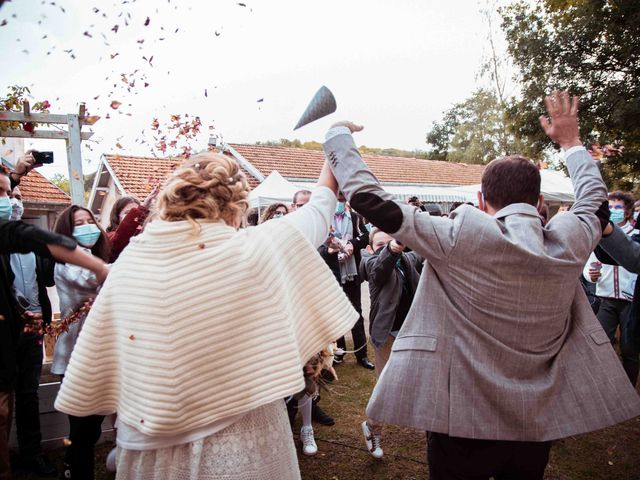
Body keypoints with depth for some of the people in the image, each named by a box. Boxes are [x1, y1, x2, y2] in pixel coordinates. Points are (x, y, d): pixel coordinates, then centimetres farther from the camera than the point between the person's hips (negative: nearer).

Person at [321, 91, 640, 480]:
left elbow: (370, 199, -19)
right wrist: (571, 141, 27)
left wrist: (339, 135, -6)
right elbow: (596, 201, 15)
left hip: (463, 420, -3)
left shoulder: (461, 239, -22)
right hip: (538, 423, 4)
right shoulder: (570, 243, -8)